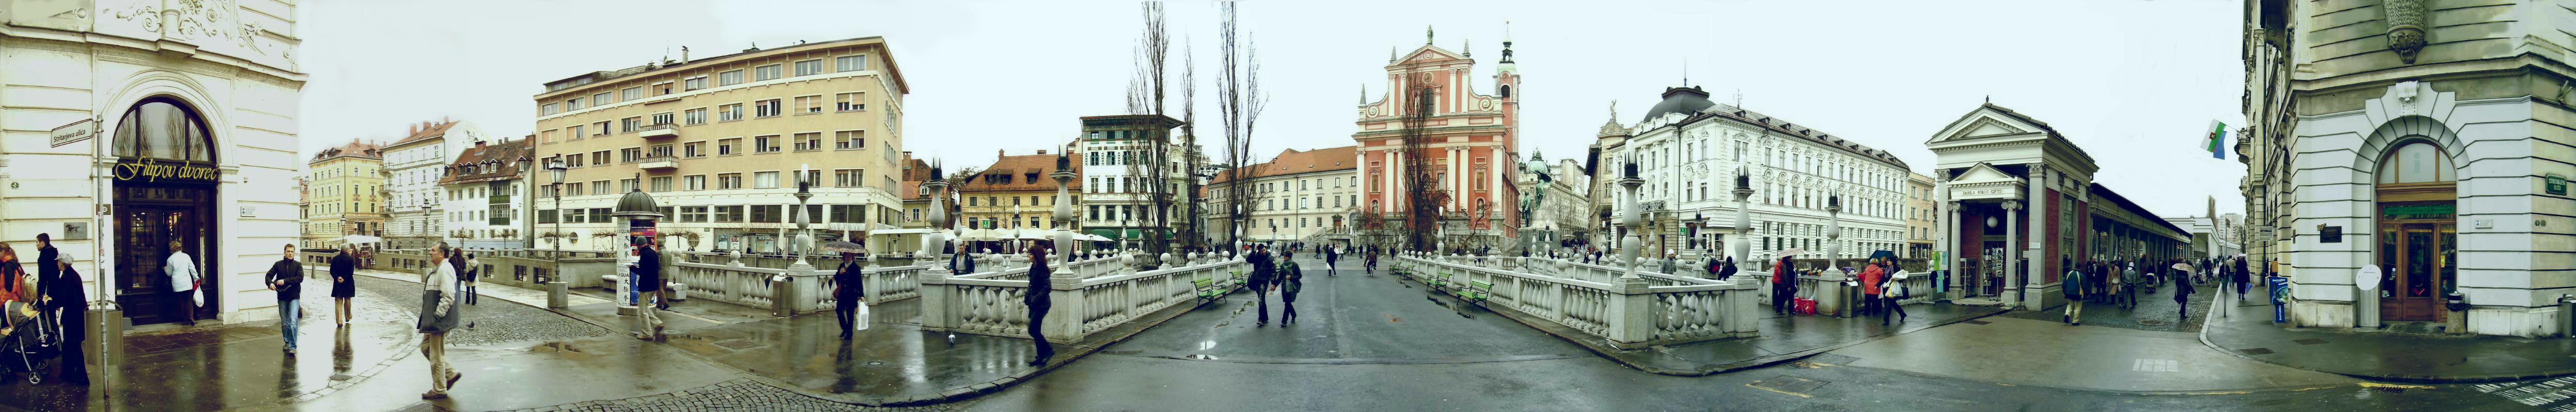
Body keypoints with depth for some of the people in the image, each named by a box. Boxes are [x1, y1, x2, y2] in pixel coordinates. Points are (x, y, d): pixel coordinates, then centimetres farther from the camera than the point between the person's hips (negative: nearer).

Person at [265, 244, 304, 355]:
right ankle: (287, 343, 27)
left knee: (293, 321, -15)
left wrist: (285, 281, -20)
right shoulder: (278, 265, 6)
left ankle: (293, 347, -15)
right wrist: (270, 283, -18)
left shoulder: (298, 265, 1)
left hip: (294, 297, -3)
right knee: (284, 323, 12)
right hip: (282, 298, 3)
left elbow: (300, 278, -11)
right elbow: (269, 275, 2)